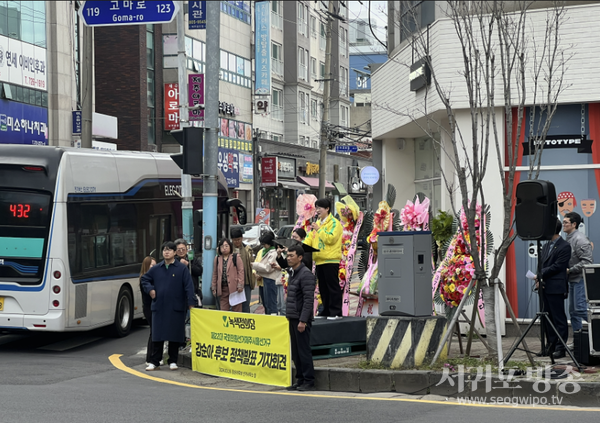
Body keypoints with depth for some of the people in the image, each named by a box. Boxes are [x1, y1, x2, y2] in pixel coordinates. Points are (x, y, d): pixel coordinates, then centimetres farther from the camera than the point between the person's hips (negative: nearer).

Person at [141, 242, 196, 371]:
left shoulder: (182, 268, -2)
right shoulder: (156, 268, 8)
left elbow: (189, 286, -5)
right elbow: (145, 279, 22)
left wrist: (191, 304, -11)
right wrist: (150, 290, 4)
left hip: (176, 308, -3)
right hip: (159, 307, 3)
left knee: (175, 335, 4)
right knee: (157, 336, 4)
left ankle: (173, 361, 15)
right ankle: (154, 362, 10)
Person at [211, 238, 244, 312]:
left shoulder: (236, 257, 1)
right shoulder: (217, 259, 13)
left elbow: (241, 271, -3)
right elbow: (215, 274, 16)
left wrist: (240, 285, -10)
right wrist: (214, 287, 12)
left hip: (234, 288, -4)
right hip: (222, 288, 4)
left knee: (236, 310, -1)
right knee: (223, 311, 4)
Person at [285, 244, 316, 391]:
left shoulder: (306, 274, -13)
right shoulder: (292, 273, 16)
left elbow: (308, 300, -18)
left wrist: (303, 321, -21)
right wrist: (289, 316, 17)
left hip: (301, 319, -9)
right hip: (292, 318, 9)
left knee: (304, 351, -5)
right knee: (295, 352, 10)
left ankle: (308, 382, 0)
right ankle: (300, 380, 16)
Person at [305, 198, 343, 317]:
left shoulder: (334, 223, -7)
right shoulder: (317, 223, 19)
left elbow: (330, 238, -19)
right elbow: (310, 239, 18)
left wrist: (319, 230, -14)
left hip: (331, 260, -9)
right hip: (319, 260, 9)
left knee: (333, 286, -7)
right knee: (323, 287, 12)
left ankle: (336, 311, -5)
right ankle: (326, 310, 19)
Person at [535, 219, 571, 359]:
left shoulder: (564, 246, -9)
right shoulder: (546, 246, 17)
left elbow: (557, 267, -15)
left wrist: (540, 275, -11)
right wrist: (538, 280, -2)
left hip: (556, 288, -8)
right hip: (544, 287, 8)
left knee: (559, 318, -4)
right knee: (547, 318, 11)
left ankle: (560, 348, -2)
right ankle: (551, 346, 18)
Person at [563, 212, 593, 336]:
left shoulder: (580, 239, -15)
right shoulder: (568, 239, 14)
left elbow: (587, 261, -20)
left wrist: (569, 270, -19)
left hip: (581, 279, -10)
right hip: (572, 280, 10)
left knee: (580, 308, -16)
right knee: (573, 311, 9)